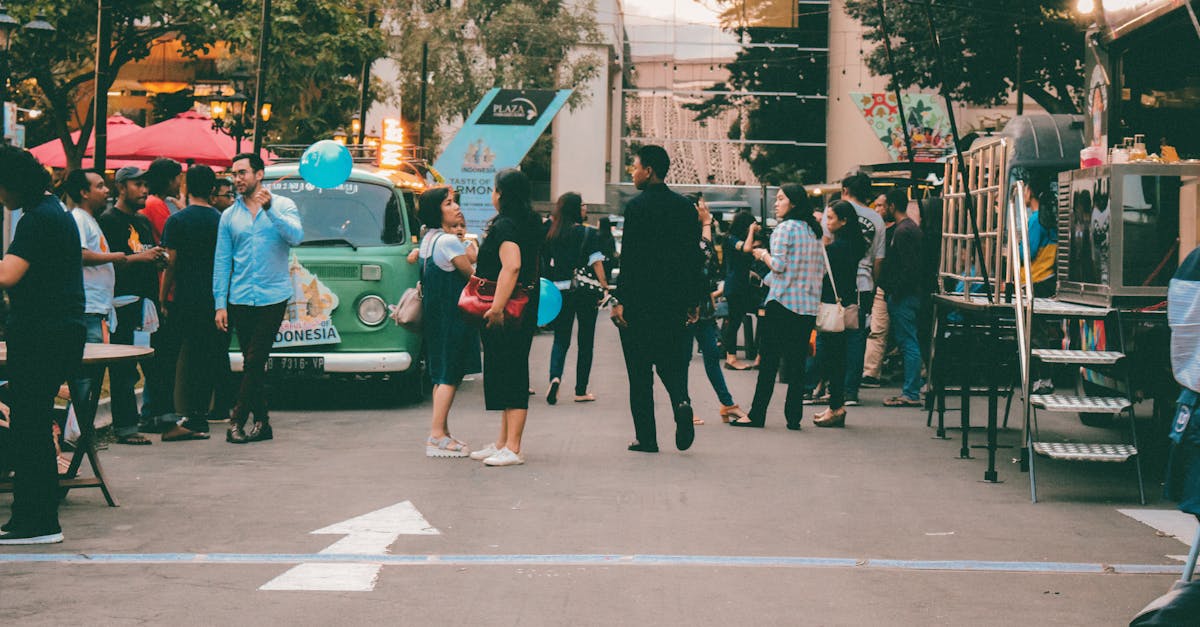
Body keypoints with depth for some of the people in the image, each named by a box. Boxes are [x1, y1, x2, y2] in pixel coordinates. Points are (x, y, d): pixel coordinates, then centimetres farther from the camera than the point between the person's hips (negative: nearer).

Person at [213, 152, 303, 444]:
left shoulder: (283, 206, 3)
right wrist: (220, 304, 4)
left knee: (254, 361, -8)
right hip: (240, 300, 3)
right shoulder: (229, 216, 11)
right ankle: (261, 422, 13)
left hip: (272, 297, -3)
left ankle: (237, 419, -3)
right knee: (253, 363, 7)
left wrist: (270, 209, -24)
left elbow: (296, 236, -15)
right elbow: (221, 262, 10)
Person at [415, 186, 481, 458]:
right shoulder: (449, 241, -17)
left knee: (441, 374, 14)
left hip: (434, 312, 10)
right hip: (452, 314, -10)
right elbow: (473, 274, -12)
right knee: (450, 374, -7)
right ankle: (437, 435, -9)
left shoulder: (429, 237, 11)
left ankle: (441, 433, 18)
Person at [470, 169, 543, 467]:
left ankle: (512, 449, -8)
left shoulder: (505, 225, -16)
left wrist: (497, 307, -31)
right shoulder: (530, 224, 14)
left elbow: (512, 266, -29)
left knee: (510, 375, -9)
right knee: (509, 374, 15)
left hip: (507, 310, -10)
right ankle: (503, 442, 23)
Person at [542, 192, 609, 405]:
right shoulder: (588, 233, -6)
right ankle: (581, 391, 10)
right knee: (585, 341, 8)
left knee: (560, 339, 9)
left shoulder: (552, 234, 3)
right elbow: (596, 262, -11)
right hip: (585, 290, -3)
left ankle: (555, 377, -18)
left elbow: (546, 263, 7)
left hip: (560, 291, 3)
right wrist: (605, 287, -11)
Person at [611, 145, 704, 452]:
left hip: (640, 301, -5)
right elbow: (695, 256, 8)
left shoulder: (637, 206, -10)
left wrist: (620, 300, -10)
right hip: (675, 299, 5)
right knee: (671, 359, 18)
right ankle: (681, 401, -11)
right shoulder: (686, 206, 7)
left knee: (640, 370, 2)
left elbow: (630, 257, -13)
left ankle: (646, 438, 4)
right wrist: (694, 300, 13)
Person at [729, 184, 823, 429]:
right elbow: (821, 268, 15)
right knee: (797, 361, 6)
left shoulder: (786, 227, -8)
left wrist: (763, 254, 4)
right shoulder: (814, 230, 12)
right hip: (809, 303, 6)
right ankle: (794, 416, 5)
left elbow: (778, 265, -13)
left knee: (770, 359, -1)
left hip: (783, 301, -6)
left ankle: (757, 415, 2)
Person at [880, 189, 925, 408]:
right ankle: (910, 391, 16)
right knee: (906, 342, 12)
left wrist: (896, 291, -18)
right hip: (904, 296, 10)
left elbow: (910, 267, -22)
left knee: (908, 343, -8)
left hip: (903, 297, -10)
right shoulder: (909, 228, 18)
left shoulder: (903, 231, -14)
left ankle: (911, 394, -7)